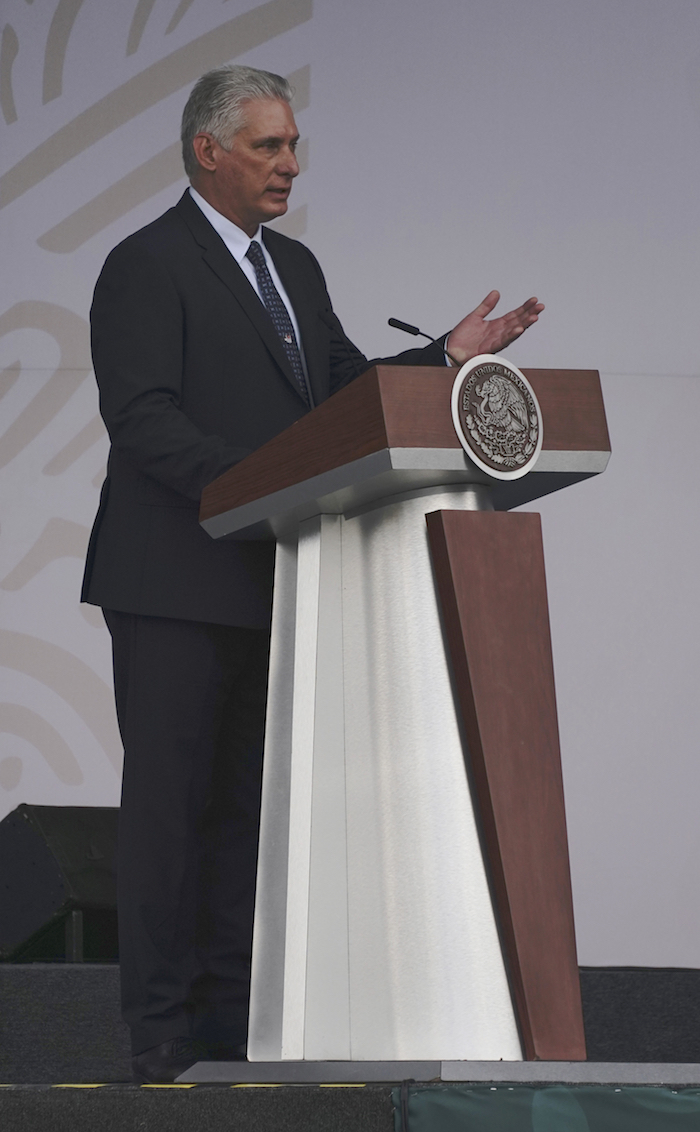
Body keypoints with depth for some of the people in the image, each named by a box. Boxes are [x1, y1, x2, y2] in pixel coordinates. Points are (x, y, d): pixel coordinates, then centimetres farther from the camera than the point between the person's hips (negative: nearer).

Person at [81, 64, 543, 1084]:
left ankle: (230, 1011, 15)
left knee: (248, 803, 9)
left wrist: (447, 357, 2)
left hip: (267, 581, 8)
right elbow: (142, 419, -17)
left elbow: (346, 389, 18)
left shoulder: (294, 266, 18)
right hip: (175, 582, -8)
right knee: (170, 798, -4)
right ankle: (160, 1029, 1)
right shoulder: (147, 265, -8)